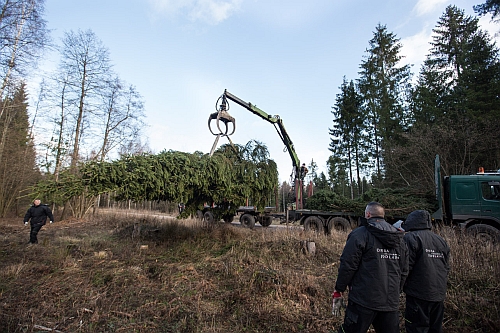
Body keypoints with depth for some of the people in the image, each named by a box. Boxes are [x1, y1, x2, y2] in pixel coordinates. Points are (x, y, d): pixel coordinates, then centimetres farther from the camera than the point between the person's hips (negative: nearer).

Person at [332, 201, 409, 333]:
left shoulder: (359, 234, -8)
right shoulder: (399, 240, 12)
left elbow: (347, 266, -12)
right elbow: (404, 272, 16)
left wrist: (338, 291, -2)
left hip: (364, 300, -6)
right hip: (391, 303, 6)